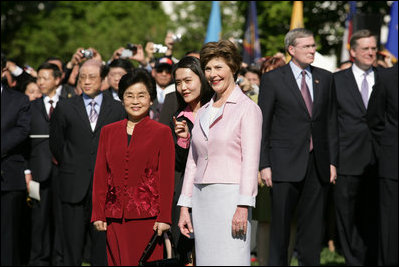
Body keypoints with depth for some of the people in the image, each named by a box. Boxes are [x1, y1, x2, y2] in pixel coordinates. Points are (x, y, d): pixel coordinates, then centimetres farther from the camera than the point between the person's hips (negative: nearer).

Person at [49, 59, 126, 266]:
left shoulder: (117, 109, 5)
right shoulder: (65, 108, 6)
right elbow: (56, 144, 13)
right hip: (74, 187, 0)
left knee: (103, 242, 0)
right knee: (72, 245, 1)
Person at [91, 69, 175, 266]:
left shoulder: (162, 132, 3)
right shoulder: (108, 132, 13)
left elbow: (167, 178, 0)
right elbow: (100, 175, 12)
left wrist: (164, 217, -7)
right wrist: (98, 214, 5)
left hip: (147, 216, -3)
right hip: (115, 217, 3)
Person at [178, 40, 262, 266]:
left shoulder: (248, 108, -3)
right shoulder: (203, 113, 17)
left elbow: (250, 161, -10)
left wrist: (243, 207, -17)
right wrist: (185, 206, 12)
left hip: (230, 197, -6)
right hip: (203, 200, 6)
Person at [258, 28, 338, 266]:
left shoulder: (326, 79, 11)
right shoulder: (272, 79, 0)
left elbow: (331, 122, 12)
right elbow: (262, 125, -1)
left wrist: (332, 161, 5)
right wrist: (264, 165, -7)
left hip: (318, 165, 3)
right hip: (286, 164, -3)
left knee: (313, 226, 6)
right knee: (281, 224, -1)